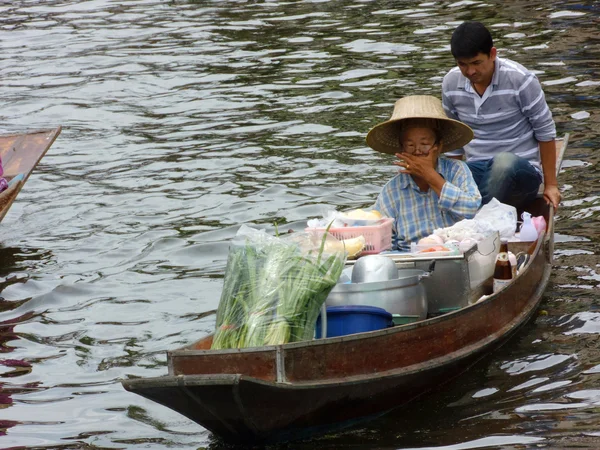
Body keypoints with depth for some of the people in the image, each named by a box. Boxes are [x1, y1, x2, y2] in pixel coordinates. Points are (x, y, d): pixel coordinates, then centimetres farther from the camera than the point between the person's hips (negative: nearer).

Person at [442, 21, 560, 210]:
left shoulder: (520, 80, -12)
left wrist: (550, 185, 0)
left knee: (505, 161, -41)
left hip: (520, 169, -3)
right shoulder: (451, 83, 2)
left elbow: (545, 132, -3)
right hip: (476, 169, 3)